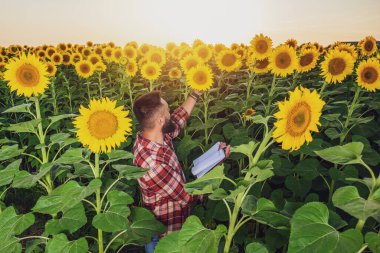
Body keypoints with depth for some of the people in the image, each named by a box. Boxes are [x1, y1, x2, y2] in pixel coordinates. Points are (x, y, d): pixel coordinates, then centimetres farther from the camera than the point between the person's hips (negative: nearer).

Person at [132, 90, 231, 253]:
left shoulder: (148, 136, -13)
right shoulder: (153, 164, -38)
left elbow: (178, 120, 8)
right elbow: (188, 195, -24)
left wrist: (196, 93, 10)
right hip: (165, 235, -8)